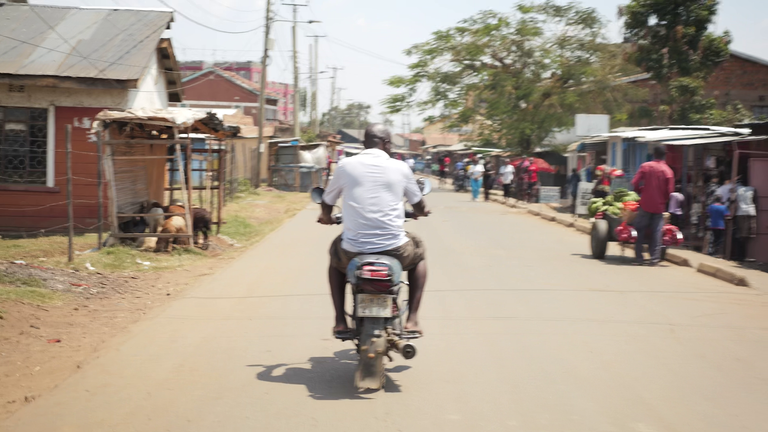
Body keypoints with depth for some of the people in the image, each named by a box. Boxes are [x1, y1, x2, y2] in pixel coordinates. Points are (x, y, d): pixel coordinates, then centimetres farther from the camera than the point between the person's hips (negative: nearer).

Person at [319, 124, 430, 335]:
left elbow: (326, 204, 16)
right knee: (418, 251, 33)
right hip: (393, 249, 0)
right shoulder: (400, 168, 2)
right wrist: (421, 212, 41)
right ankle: (412, 318, 20)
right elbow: (420, 208, 16)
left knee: (336, 254, 36)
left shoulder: (345, 166, 2)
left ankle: (340, 321, 24)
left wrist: (327, 218, 40)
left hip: (354, 250, 1)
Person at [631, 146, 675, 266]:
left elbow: (635, 183, -8)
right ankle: (654, 258, 1)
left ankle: (638, 258, 5)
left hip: (646, 204, 0)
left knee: (640, 231, 7)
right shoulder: (668, 171, -4)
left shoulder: (645, 166, -4)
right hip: (659, 206, 0)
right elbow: (669, 191, -4)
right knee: (656, 233, 4)